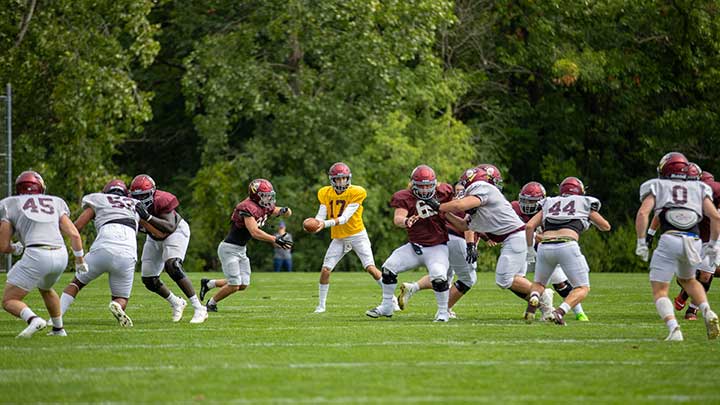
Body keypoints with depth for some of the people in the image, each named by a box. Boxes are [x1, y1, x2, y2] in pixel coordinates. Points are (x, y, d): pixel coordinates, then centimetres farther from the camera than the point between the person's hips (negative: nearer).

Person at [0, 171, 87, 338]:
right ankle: (58, 329, 37)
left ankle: (33, 319, -21)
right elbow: (74, 234, 14)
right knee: (45, 288, 36)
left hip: (36, 255, -5)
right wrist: (80, 260, 28)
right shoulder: (55, 203, 22)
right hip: (60, 255, 5)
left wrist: (14, 249, 35)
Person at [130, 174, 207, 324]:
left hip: (176, 232, -7)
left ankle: (199, 309, -22)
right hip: (155, 238, 7)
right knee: (149, 280, 4)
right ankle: (177, 304, 31)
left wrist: (148, 217, -54)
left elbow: (170, 227, -44)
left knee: (172, 266, -29)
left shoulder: (161, 200, -35)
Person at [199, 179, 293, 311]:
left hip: (241, 250, 9)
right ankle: (211, 303, 16)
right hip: (229, 249, -9)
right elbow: (254, 232, -34)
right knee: (234, 285, -8)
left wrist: (284, 210, -13)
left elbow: (288, 213, 11)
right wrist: (275, 240, -36)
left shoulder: (265, 208, 3)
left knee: (243, 285, 8)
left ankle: (208, 284, 25)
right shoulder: (248, 208, -25)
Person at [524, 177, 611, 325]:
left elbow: (530, 226, 15)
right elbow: (605, 226, 27)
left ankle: (534, 298, -11)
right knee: (583, 288, 10)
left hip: (545, 246, 3)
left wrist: (530, 249, 26)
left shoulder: (549, 203, 24)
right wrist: (591, 218, 46)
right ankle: (560, 311, -17)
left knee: (539, 283, 25)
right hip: (567, 246, -3)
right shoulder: (584, 203, 19)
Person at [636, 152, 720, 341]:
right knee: (687, 280, 31)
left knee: (659, 291, 4)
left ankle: (674, 329, -20)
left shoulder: (657, 187, 15)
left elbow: (642, 213, -1)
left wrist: (641, 242, 3)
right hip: (694, 242, 3)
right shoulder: (699, 189, 21)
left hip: (669, 240, -3)